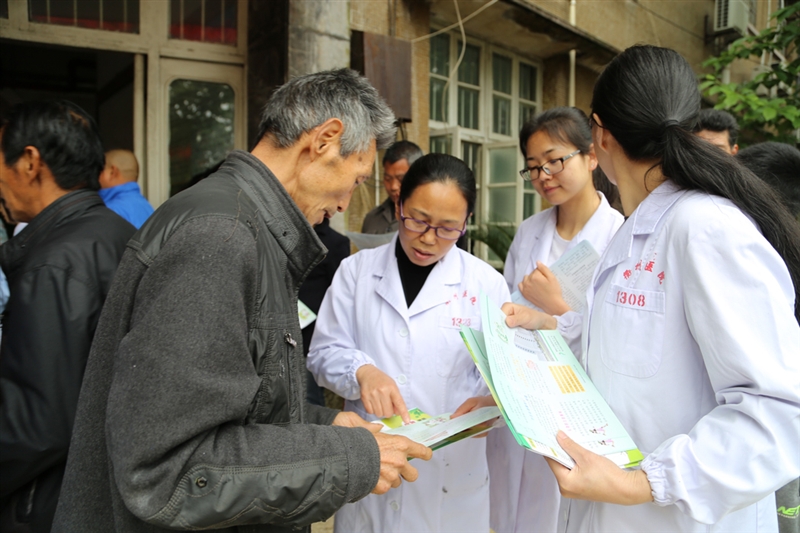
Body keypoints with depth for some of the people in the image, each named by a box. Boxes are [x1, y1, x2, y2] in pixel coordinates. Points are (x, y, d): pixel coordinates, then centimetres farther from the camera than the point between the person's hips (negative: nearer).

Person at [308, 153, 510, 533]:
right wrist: (363, 371, -22)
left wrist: (483, 405, -23)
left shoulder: (486, 282, -3)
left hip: (451, 468, 0)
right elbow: (323, 351, -2)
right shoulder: (356, 270, -2)